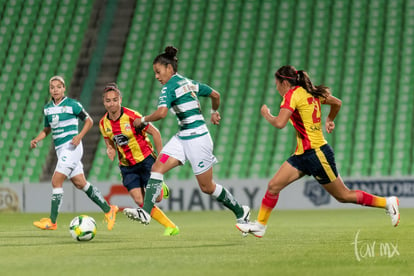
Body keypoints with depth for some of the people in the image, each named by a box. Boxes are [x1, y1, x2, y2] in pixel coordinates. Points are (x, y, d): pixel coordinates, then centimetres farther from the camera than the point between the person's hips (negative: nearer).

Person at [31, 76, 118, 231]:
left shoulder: (72, 105, -8)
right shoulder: (47, 108, 11)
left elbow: (89, 121, -1)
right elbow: (47, 129, 22)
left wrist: (79, 136, -15)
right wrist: (36, 140, 5)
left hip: (71, 147, -7)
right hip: (59, 149, 7)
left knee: (56, 181, -14)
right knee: (80, 184, 7)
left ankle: (52, 221, -12)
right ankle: (108, 210, 19)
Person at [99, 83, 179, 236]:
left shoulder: (132, 116, -19)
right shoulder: (103, 123, -4)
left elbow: (155, 133, -10)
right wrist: (110, 151, -13)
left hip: (145, 159, -4)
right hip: (127, 166, 4)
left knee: (155, 198, -8)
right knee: (140, 201, -9)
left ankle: (161, 189, 31)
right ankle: (171, 227, 3)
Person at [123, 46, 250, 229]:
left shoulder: (169, 87, -13)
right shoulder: (189, 83, 12)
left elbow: (161, 112, -28)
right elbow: (215, 95, 22)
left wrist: (143, 120, -10)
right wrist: (214, 112, 42)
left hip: (197, 138, -9)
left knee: (207, 187, 3)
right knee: (157, 168, -6)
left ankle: (241, 212, 21)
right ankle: (145, 212, -17)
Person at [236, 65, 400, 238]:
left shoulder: (292, 95, -16)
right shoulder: (310, 93, 10)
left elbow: (280, 123, -28)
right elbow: (337, 103, 22)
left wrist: (266, 115, -8)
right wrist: (329, 119, 38)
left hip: (316, 154, -9)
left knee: (343, 196, 3)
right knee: (273, 185, 1)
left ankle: (387, 202, 15)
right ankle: (260, 225, 7)